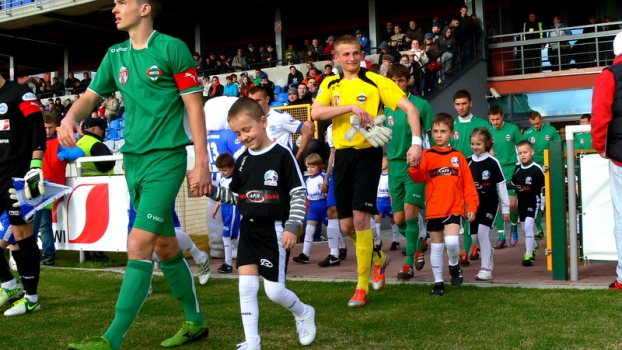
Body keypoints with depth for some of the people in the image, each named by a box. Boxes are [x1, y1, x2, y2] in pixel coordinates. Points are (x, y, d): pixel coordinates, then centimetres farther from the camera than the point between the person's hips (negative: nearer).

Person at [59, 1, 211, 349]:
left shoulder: (172, 48, -7)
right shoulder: (116, 55, 11)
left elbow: (195, 106, -8)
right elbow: (91, 96, 14)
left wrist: (202, 162, -11)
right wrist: (71, 117, -10)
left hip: (166, 158, -7)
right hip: (134, 159, 7)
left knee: (139, 245, -12)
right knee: (165, 245, 13)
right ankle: (195, 322, 27)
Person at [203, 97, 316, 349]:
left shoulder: (282, 155, -11)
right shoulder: (243, 160, 8)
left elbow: (298, 194, -10)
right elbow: (236, 196, 15)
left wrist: (292, 227, -16)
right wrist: (210, 189, 0)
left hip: (274, 230, -6)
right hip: (248, 229, 6)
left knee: (274, 290, -2)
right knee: (246, 287, 1)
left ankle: (304, 313, 28)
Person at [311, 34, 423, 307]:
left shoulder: (376, 82, -3)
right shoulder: (330, 84, 8)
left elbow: (409, 108, -8)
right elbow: (315, 113, -10)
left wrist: (416, 143, -20)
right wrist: (350, 107, -22)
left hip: (368, 153, -4)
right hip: (342, 154, 4)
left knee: (360, 217, -13)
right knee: (346, 225, 6)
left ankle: (362, 286, 0)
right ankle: (378, 258, 37)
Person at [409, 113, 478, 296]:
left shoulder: (458, 156, 6)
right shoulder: (427, 155, 3)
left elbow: (468, 183, 6)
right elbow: (419, 177, -11)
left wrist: (472, 206, 1)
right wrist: (415, 166, -32)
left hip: (454, 208, -1)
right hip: (434, 209, 1)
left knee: (452, 241, -19)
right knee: (436, 247, 8)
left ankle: (454, 266, 12)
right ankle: (438, 282, 21)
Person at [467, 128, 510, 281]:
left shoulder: (492, 162, -7)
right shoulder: (468, 162, 4)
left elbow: (501, 185, -4)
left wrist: (506, 208, -2)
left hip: (490, 203, -4)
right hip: (475, 204, 5)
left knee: (482, 232, -16)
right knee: (476, 235, 7)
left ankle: (486, 268, -10)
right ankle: (489, 251, 39)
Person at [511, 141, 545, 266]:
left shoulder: (537, 169, -12)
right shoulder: (517, 168, 4)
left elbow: (544, 188, -6)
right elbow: (513, 184, 17)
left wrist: (543, 203, -4)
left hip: (533, 201, -6)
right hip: (521, 201, 6)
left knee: (529, 225, -18)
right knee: (525, 228, 15)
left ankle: (528, 255, -14)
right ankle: (535, 246, 43)